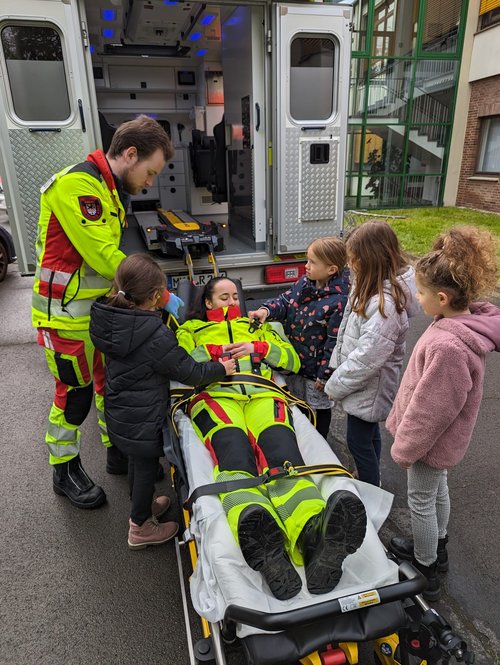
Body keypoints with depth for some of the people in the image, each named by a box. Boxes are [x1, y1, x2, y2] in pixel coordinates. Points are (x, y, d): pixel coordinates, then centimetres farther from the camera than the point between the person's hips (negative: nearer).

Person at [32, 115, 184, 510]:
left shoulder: (108, 189, 10)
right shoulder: (76, 186, -21)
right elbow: (104, 257, -26)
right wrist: (163, 297, -21)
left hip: (102, 308, 9)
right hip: (68, 314, -9)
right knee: (76, 392, 4)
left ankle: (118, 451, 35)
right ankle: (65, 471, 26)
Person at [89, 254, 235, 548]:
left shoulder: (111, 320, -7)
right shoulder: (158, 335, -29)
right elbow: (189, 372, -18)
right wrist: (222, 368, -5)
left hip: (118, 411, 8)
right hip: (142, 419, -7)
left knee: (137, 460, 27)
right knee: (147, 465, 14)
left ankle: (141, 507, 51)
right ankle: (141, 527, 35)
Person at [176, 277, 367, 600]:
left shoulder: (256, 326, 38)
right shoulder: (191, 329, 34)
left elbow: (293, 360, 26)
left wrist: (257, 348, 10)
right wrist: (213, 352, 1)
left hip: (263, 394, 2)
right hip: (215, 394, -1)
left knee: (283, 454, -33)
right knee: (235, 457, -36)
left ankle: (314, 535, -60)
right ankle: (264, 544, -63)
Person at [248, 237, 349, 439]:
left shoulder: (339, 301, -26)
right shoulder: (304, 282, -5)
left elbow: (335, 342, -23)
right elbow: (285, 301, 2)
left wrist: (324, 375, -18)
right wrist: (267, 310, -19)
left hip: (316, 368, -7)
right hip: (294, 361, 7)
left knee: (319, 407, 17)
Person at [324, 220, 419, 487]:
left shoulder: (385, 304, -31)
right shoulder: (374, 285, -1)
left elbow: (367, 358, -30)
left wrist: (335, 385, -16)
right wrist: (338, 373, 8)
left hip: (369, 385, -9)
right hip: (364, 381, 9)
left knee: (359, 439, 9)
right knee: (368, 434, 25)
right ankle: (369, 479, 47)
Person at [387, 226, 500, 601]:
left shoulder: (448, 346, -38)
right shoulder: (468, 321, -8)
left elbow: (431, 409, -28)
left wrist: (405, 448, -12)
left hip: (431, 441, -8)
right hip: (445, 439, 8)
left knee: (421, 501, 13)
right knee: (438, 490, 27)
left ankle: (426, 574, 36)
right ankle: (436, 549, 51)